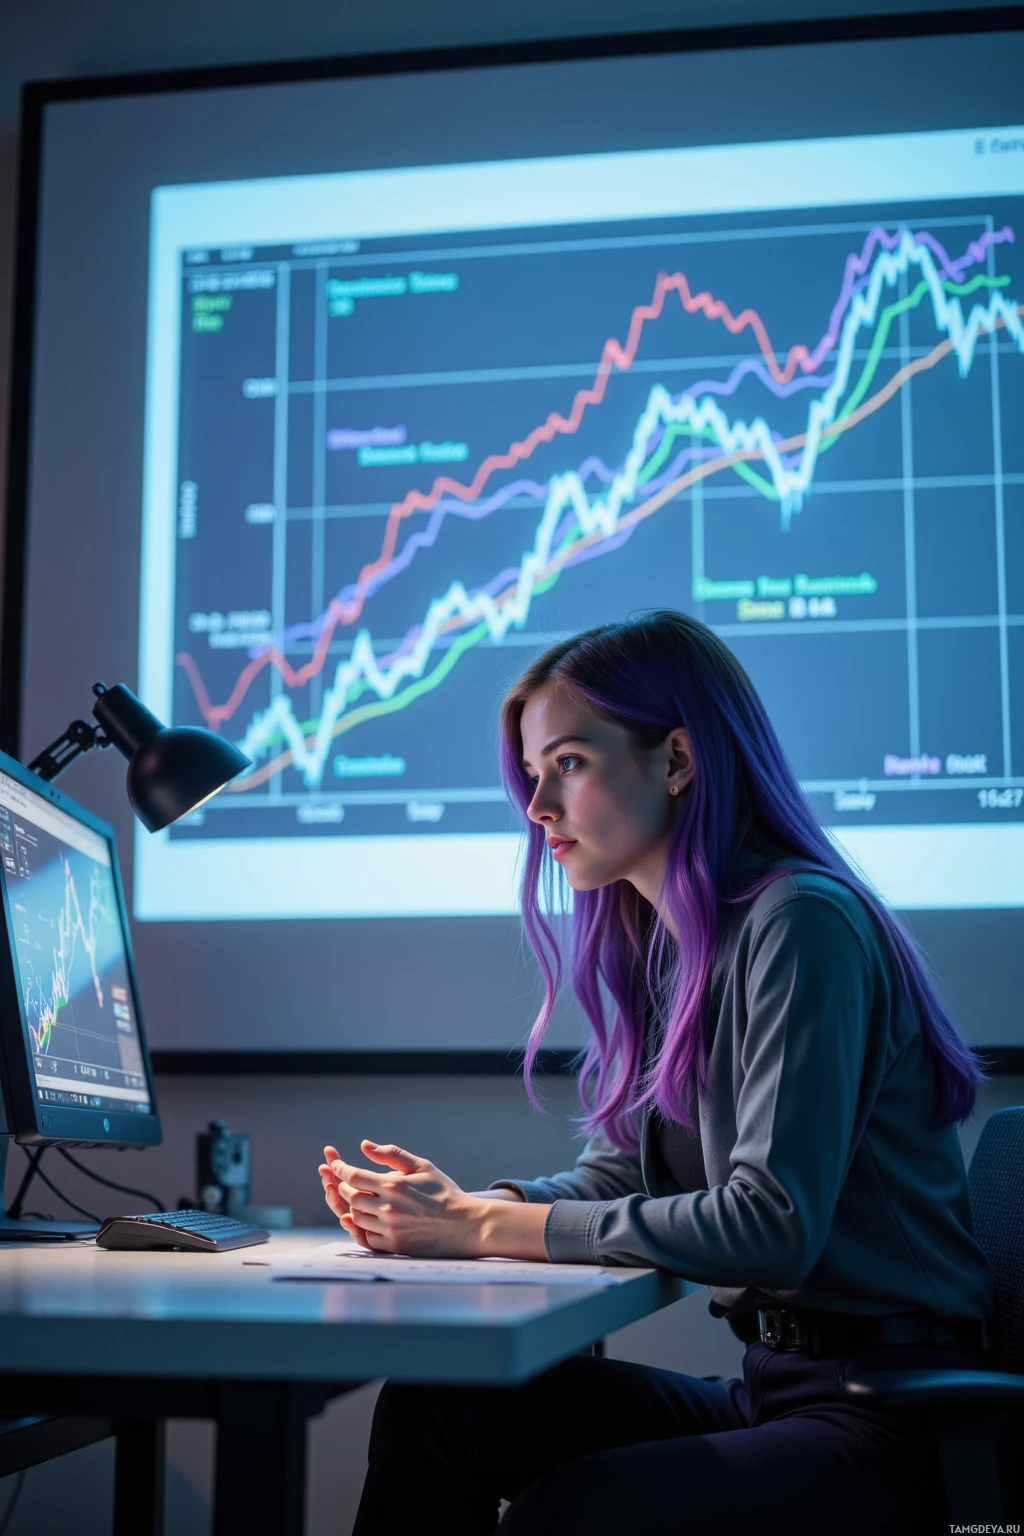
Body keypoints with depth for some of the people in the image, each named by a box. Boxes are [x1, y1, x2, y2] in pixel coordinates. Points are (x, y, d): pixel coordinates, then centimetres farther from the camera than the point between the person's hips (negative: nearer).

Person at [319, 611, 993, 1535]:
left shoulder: (800, 924, -16)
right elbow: (618, 1178, 15)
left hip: (893, 1417, -8)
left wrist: (489, 1228, -18)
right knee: (433, 1405, -8)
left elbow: (771, 1225, -23)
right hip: (773, 1389, 8)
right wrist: (461, 1207, -6)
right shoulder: (662, 943, 12)